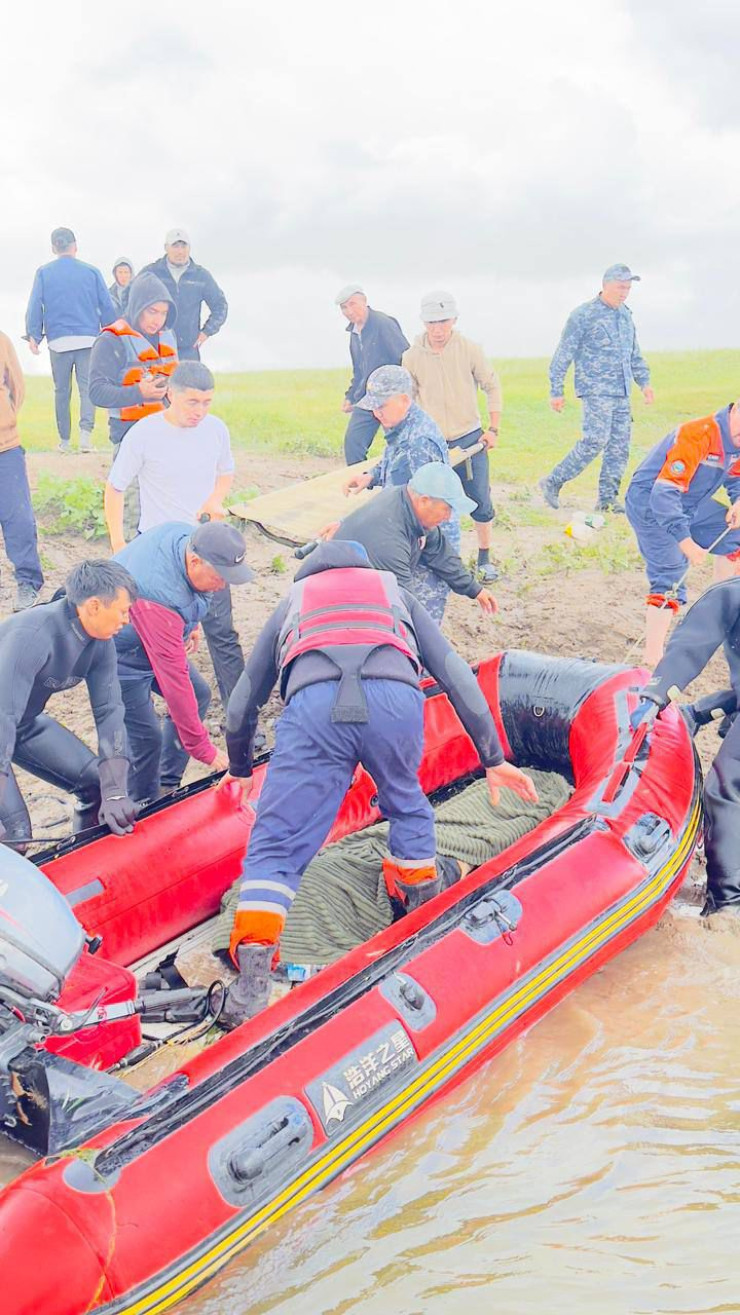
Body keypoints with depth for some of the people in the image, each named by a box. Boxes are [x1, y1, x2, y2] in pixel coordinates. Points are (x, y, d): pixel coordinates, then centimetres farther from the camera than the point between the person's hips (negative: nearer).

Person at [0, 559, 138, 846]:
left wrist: (115, 793, -22)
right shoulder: (33, 635, -35)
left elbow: (109, 711, -14)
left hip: (27, 724, 7)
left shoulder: (100, 643, -11)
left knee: (96, 782, 2)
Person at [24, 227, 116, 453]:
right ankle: (86, 431, -22)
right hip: (88, 338, -1)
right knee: (87, 388, 0)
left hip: (58, 340, 1)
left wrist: (33, 336, 1)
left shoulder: (43, 273, 4)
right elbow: (107, 306, 4)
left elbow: (35, 306, -2)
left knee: (61, 391, 10)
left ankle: (64, 441, 15)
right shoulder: (91, 272, 3)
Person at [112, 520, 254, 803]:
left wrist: (190, 622, 16)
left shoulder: (187, 535, -18)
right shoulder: (159, 598, -41)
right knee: (145, 739, -11)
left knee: (199, 695, 11)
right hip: (120, 655, -9)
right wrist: (203, 749, -31)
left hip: (156, 639, 9)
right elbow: (174, 679, -37)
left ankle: (167, 786, 21)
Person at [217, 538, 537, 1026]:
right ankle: (422, 893, 43)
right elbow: (456, 676, 30)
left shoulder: (292, 602, 40)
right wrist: (493, 759, 32)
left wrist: (241, 768, 57)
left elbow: (244, 702, 41)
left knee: (274, 847, 5)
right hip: (394, 699, 1)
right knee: (406, 801, 32)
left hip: (313, 706, 0)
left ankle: (252, 985, -7)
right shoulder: (396, 594, 40)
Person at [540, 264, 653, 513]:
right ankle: (553, 482, -6)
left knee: (620, 446, 3)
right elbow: (563, 355, -6)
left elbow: (634, 354, 25)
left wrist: (644, 382, 18)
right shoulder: (584, 315, -7)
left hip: (621, 393, 7)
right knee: (596, 439, -17)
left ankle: (608, 499, 10)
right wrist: (556, 391, -8)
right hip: (596, 389, -7)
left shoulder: (625, 315, 15)